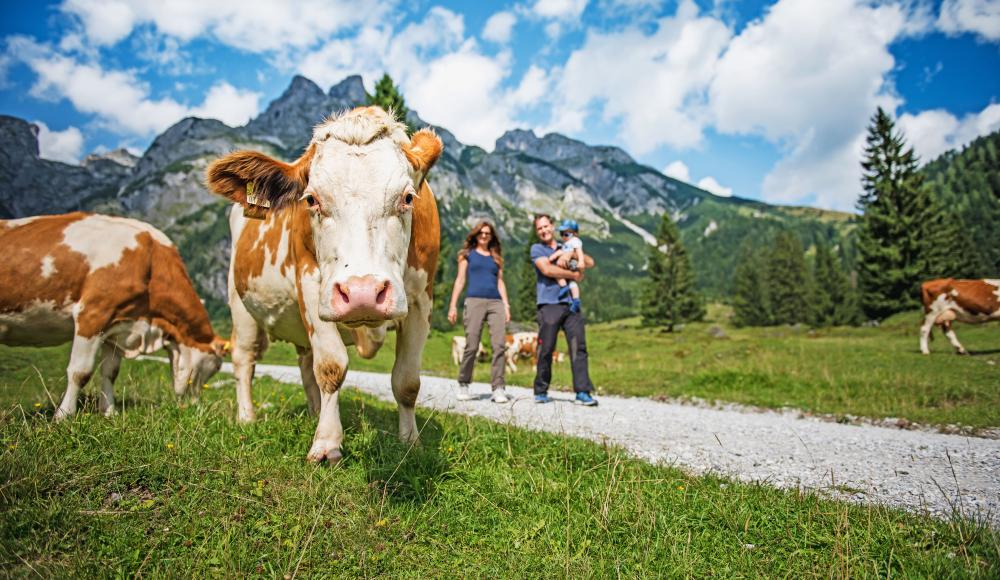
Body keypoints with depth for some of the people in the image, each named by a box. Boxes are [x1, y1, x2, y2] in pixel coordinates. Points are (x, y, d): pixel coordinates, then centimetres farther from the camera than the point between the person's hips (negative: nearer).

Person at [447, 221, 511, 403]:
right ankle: (463, 385, 11)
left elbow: (500, 282, 19)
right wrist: (453, 305, 2)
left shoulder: (496, 257, 23)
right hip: (475, 301, -2)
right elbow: (460, 279, 10)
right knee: (471, 346, -7)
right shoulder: (468, 254, 16)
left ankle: (498, 388, -8)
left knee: (500, 345, -11)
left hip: (496, 303, 3)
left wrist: (506, 305, 7)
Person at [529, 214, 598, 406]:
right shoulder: (537, 249, 8)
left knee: (578, 347, -5)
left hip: (570, 304, 4)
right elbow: (547, 269, -9)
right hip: (549, 305, -4)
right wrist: (573, 274, -3)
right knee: (546, 349, -2)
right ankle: (541, 392, 12)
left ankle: (583, 392, -6)